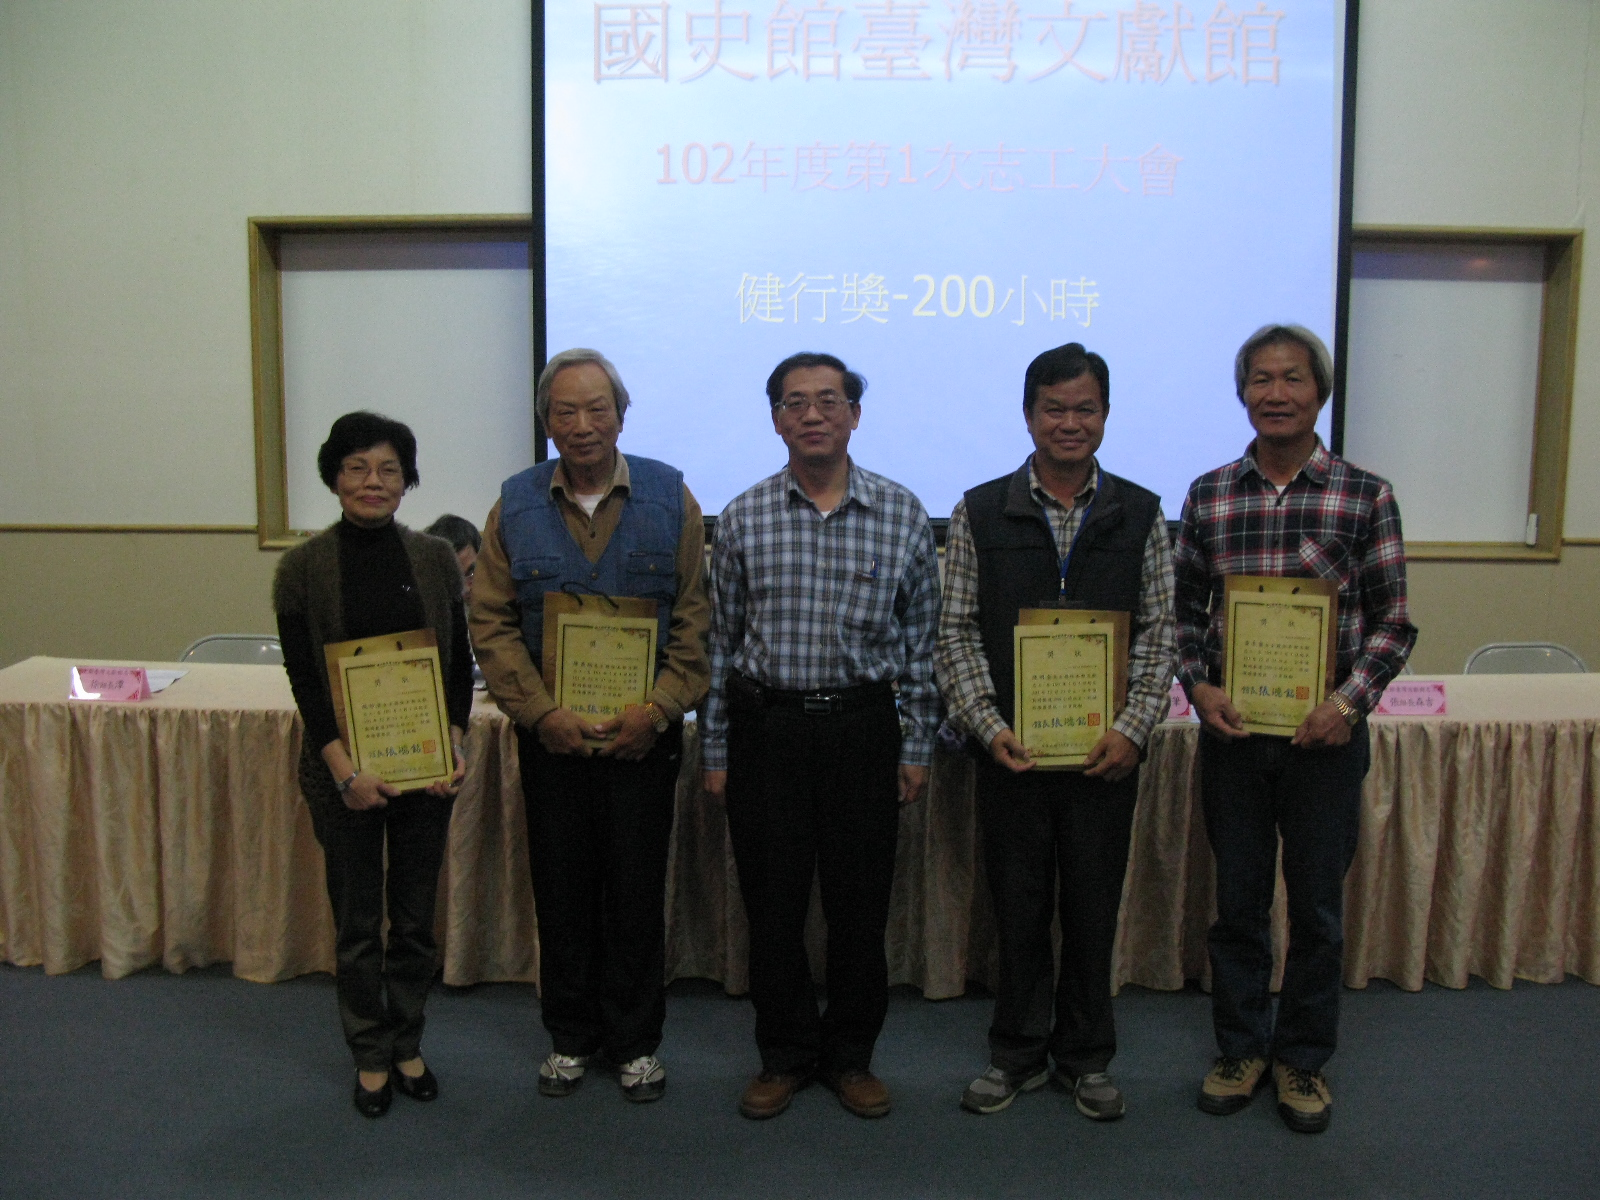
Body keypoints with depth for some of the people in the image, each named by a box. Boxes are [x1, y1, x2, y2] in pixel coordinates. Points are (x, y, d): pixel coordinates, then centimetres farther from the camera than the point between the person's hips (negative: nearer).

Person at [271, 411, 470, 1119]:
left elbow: (460, 663, 4)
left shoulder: (435, 558, 1)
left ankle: (407, 1045, 30)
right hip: (342, 768, -2)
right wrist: (344, 768, -15)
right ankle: (371, 1057, 26)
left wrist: (455, 745, -9)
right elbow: (303, 677, -7)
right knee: (357, 918, 9)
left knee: (415, 913, 12)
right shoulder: (302, 567, -4)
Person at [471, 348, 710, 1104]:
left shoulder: (670, 498, -1)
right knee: (562, 890, 10)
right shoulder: (515, 505, 2)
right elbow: (491, 624, 1)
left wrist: (657, 711, -12)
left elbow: (696, 621, -2)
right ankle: (570, 1037, 28)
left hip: (643, 734, -1)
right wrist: (539, 712, -10)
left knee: (638, 891, 6)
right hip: (551, 733, 1)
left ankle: (635, 1041, 23)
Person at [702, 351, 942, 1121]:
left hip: (862, 727, 0)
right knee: (772, 904, 8)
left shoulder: (902, 515, 1)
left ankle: (852, 1056, 27)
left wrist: (917, 747, 3)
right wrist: (717, 752, 4)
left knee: (861, 904, 7)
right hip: (765, 725, 0)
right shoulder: (744, 519, 2)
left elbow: (920, 640, 5)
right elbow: (721, 642, 6)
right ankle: (786, 1055, 27)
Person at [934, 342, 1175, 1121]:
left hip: (1107, 754, 1)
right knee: (1017, 907, 10)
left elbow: (1159, 633, 3)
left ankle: (1086, 1057, 29)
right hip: (1011, 752, 0)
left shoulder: (1140, 515, 3)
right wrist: (990, 727, -11)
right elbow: (955, 631, -1)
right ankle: (1018, 1053, 28)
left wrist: (1132, 729, -9)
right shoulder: (980, 513, 0)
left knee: (1094, 909, 10)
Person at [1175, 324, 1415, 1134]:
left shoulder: (1365, 495, -3)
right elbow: (1183, 610, 7)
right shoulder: (1207, 495, 2)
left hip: (1325, 734, -1)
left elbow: (1393, 621, -1)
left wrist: (1350, 701, -15)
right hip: (1231, 731, 1)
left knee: (1317, 905, 11)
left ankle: (1303, 1058, 30)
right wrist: (1199, 687, -9)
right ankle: (1240, 1048, 31)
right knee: (1237, 899, 12)